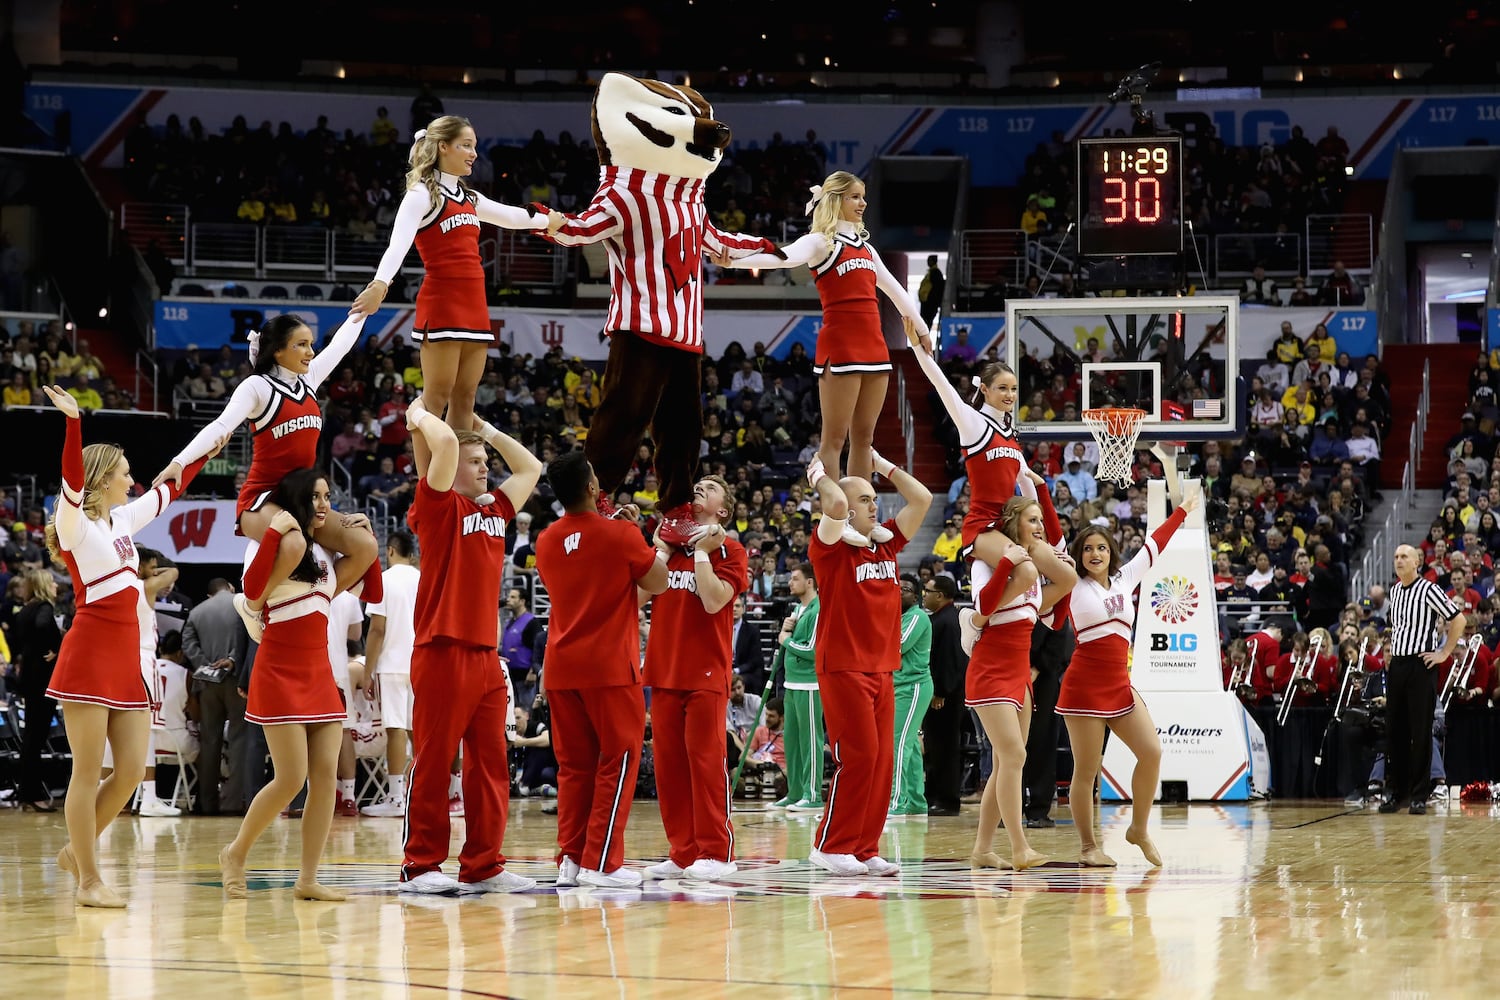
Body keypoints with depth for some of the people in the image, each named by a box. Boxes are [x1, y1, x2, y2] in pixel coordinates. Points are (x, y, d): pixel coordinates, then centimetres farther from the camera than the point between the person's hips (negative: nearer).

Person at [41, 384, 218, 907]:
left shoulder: (122, 519, 17)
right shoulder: (76, 524, -5)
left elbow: (169, 491, 31)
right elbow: (72, 478, -23)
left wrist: (204, 453, 34)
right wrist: (73, 422, -37)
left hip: (126, 660, 8)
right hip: (89, 654, -8)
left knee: (132, 771, 4)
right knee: (88, 771, -4)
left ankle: (76, 850, 21)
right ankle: (89, 880, -1)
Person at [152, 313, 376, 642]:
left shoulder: (309, 380, 10)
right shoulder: (257, 386, -9)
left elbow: (341, 343, 25)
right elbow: (221, 426, -22)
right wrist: (180, 461, -35)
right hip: (261, 499, -7)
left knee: (364, 546, -12)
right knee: (293, 544, -39)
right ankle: (252, 605, -11)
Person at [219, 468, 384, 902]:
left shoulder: (325, 555, 15)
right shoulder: (272, 544, -5)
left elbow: (373, 592, 16)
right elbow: (252, 588, -24)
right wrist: (275, 532, -25)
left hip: (319, 675, 7)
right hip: (279, 674, -7)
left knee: (325, 778, -2)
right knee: (291, 779, -11)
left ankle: (307, 879, 2)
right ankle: (236, 854, 9)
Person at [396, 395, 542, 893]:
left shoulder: (495, 510, 16)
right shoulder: (440, 507, -4)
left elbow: (530, 468, 30)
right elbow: (446, 442, -19)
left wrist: (487, 430, 25)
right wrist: (419, 416, 0)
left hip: (486, 655, 7)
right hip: (444, 652, -7)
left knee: (490, 763, 7)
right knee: (433, 763, -3)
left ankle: (482, 865, 12)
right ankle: (421, 865, 1)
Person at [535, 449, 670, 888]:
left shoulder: (547, 541, 7)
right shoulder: (619, 534, -10)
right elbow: (657, 583, -1)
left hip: (561, 668, 5)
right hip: (609, 667, -5)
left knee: (573, 766, 11)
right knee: (617, 762, 0)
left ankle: (570, 859, 8)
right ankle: (601, 863, -5)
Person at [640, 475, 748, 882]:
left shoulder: (729, 550, 1)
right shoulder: (666, 544, 15)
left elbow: (714, 601, -15)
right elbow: (639, 596, 3)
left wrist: (701, 551, -10)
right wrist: (664, 549, 0)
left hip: (706, 672, -5)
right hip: (665, 669, 5)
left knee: (706, 757, -8)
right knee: (667, 761, 3)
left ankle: (716, 851, -4)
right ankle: (682, 852, 8)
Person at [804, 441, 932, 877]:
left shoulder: (886, 543, 12)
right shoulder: (832, 547, -6)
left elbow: (922, 499, 11)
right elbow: (836, 503, -25)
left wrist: (881, 464, 13)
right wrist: (820, 476, -7)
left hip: (882, 668, 7)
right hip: (843, 668, -7)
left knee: (880, 760, 4)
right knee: (858, 756, -10)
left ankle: (865, 849, 9)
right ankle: (832, 847, -2)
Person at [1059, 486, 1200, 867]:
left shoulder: (1125, 578, 14)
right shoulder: (1073, 584, 1)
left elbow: (1154, 544, 23)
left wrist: (1182, 511, 32)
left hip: (1119, 685, 5)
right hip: (1085, 685, -5)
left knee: (1151, 752, -5)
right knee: (1086, 770, -3)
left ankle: (1138, 829, 12)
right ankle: (1088, 847, 5)